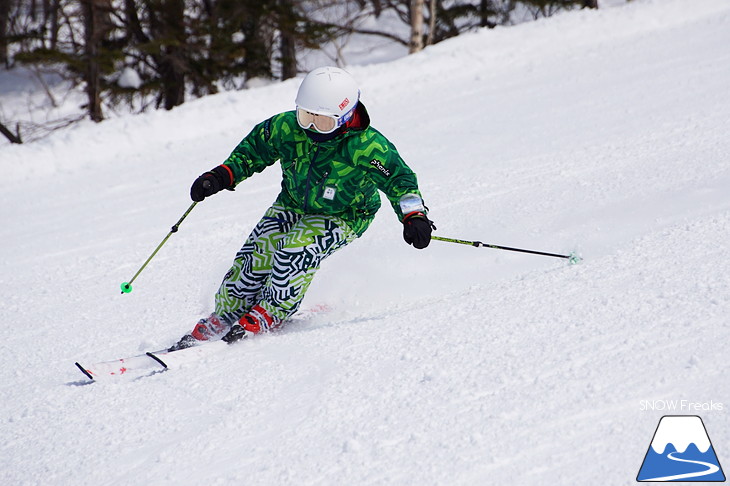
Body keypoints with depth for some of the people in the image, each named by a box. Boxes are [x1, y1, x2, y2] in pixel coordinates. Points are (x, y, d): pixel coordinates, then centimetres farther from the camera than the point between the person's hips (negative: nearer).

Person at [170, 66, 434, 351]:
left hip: (342, 217, -4)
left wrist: (414, 216, -38)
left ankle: (267, 316, -12)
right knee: (257, 253, -13)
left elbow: (399, 180, -22)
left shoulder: (367, 147, -30)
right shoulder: (287, 128, -18)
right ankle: (223, 319, 4)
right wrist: (222, 176, -11)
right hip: (293, 206, 4)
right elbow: (253, 149, 0)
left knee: (296, 250, -29)